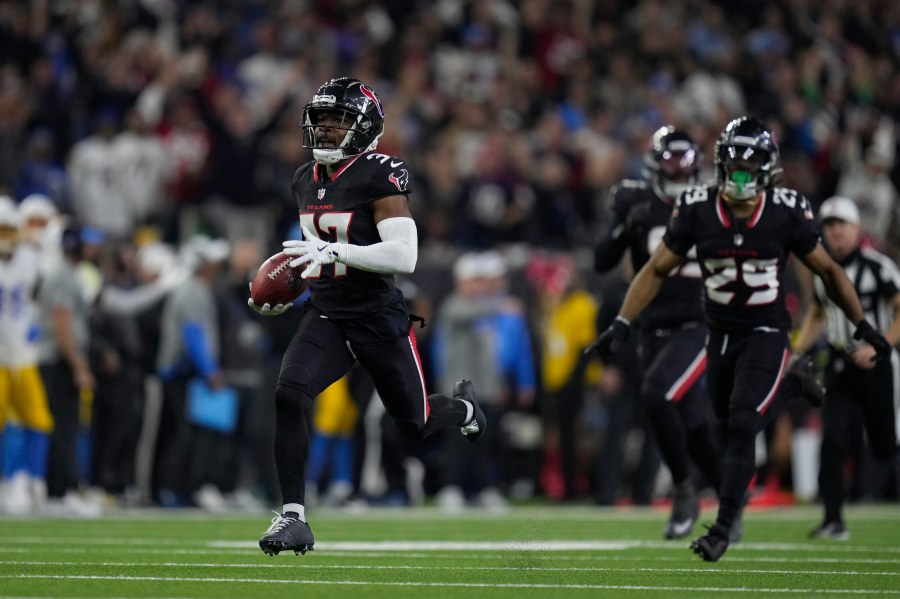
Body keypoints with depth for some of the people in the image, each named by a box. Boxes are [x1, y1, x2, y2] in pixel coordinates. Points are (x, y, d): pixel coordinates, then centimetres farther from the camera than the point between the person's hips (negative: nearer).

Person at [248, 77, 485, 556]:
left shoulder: (379, 177, -15)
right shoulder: (306, 181, 8)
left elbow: (404, 256, -23)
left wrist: (334, 252, -30)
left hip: (379, 320, -5)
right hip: (326, 316, 5)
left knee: (414, 424, 11)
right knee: (288, 396, -21)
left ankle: (463, 406, 49)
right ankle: (293, 517, -17)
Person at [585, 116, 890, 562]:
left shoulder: (787, 213, -13)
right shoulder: (697, 209, -10)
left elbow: (827, 270, 1)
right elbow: (657, 270, -1)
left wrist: (863, 327, 5)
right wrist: (621, 324, -9)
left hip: (766, 334, -3)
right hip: (720, 335, 3)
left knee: (742, 426, -15)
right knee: (730, 421, 15)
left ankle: (723, 528, -5)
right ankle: (793, 383, 43)